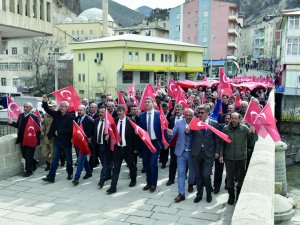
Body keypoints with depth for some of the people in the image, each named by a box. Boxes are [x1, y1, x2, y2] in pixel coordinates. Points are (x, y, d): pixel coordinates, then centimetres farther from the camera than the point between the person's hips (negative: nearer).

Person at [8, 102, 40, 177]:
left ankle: (29, 170, 12)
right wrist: (11, 123, -2)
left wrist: (37, 140, -16)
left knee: (29, 156, 1)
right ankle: (34, 162, 40)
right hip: (22, 139, 7)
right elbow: (18, 125, 17)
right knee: (24, 155, 16)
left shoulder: (34, 117, -11)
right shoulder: (20, 116, 8)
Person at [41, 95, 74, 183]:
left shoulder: (70, 117, -14)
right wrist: (45, 102, -13)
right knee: (55, 159, 4)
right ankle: (51, 176, 4)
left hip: (66, 141, -4)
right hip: (57, 140, 4)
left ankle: (70, 173, 32)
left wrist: (59, 132, -16)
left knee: (69, 159, 13)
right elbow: (47, 109, 5)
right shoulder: (56, 114, 3)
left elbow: (70, 129, -20)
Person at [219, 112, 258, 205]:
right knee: (230, 178, 10)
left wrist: (253, 132, -25)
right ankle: (231, 196, 26)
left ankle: (239, 197, 27)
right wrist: (221, 155, 1)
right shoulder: (225, 129, -1)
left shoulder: (244, 128, -4)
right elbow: (222, 143, 5)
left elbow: (254, 140, -6)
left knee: (241, 178, 9)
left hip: (241, 157, 0)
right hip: (229, 158, 1)